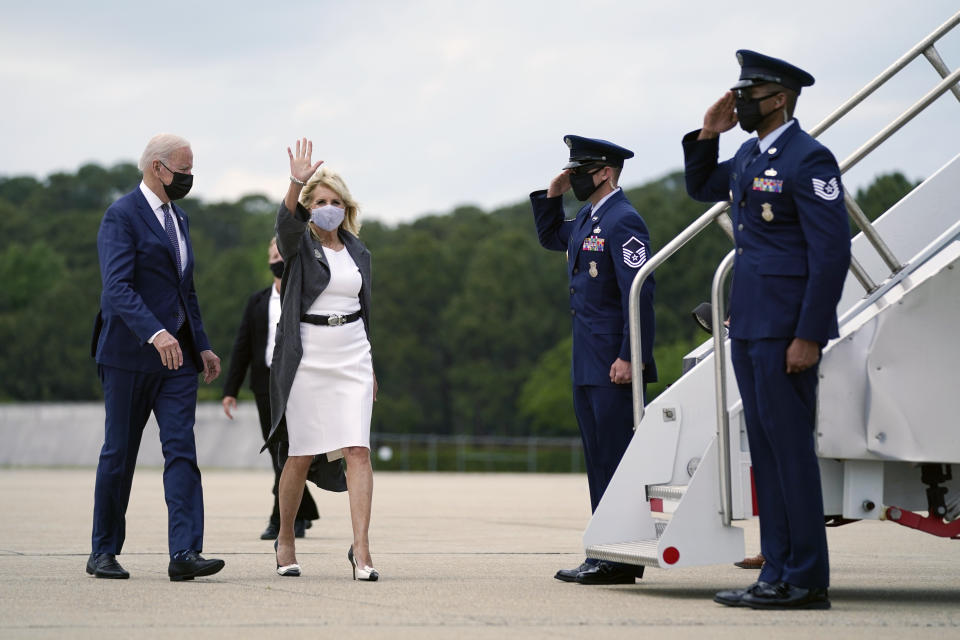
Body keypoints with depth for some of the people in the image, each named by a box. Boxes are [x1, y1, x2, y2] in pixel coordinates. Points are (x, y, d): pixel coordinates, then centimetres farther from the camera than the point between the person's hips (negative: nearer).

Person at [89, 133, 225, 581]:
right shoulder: (121, 216, -9)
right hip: (130, 354, -6)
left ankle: (184, 553, -12)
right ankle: (103, 552, 15)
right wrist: (155, 333, -34)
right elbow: (117, 287, -22)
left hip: (177, 354, 7)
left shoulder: (178, 218, 17)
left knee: (181, 451, -6)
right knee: (118, 454, 3)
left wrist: (202, 345, 16)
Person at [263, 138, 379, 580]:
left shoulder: (359, 253, 13)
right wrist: (297, 183, -43)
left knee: (358, 450, -9)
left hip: (352, 360, 3)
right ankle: (285, 539, 22)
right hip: (306, 359, -3)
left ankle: (361, 550, -12)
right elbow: (286, 221, -25)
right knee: (301, 455, 2)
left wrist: (370, 368, 20)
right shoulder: (298, 245, -1)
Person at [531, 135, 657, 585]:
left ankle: (622, 561, -5)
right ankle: (604, 555, 16)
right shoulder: (588, 219, 15)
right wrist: (552, 195, 16)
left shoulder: (623, 220, -13)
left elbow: (639, 292, -19)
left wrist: (628, 358, -23)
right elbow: (549, 238, 34)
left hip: (613, 365, -10)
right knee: (599, 459, 11)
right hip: (588, 363, 10)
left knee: (617, 457, -7)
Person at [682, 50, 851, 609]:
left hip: (786, 329, -9)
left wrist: (808, 336, -20)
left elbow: (833, 252, -17)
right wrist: (707, 135, 14)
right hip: (749, 327, 9)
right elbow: (702, 188, 33)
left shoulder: (808, 159, -13)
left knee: (790, 448, -6)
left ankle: (806, 580, -1)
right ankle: (778, 574, 15)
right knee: (766, 451, 10)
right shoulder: (750, 156, 14)